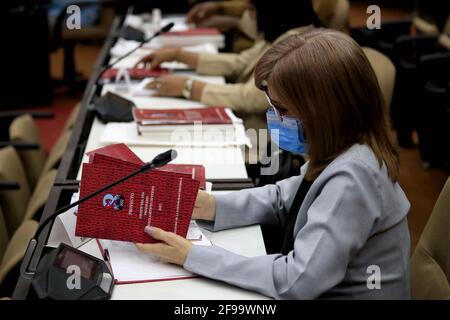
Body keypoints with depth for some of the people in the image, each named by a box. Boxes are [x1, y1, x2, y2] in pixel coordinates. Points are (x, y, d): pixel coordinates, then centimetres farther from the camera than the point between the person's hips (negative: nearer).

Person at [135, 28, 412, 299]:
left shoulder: (351, 178, -29)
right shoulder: (338, 148, -3)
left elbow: (296, 282, -29)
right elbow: (283, 198, 11)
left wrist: (192, 256, -24)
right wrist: (212, 206, -5)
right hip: (318, 290, 7)